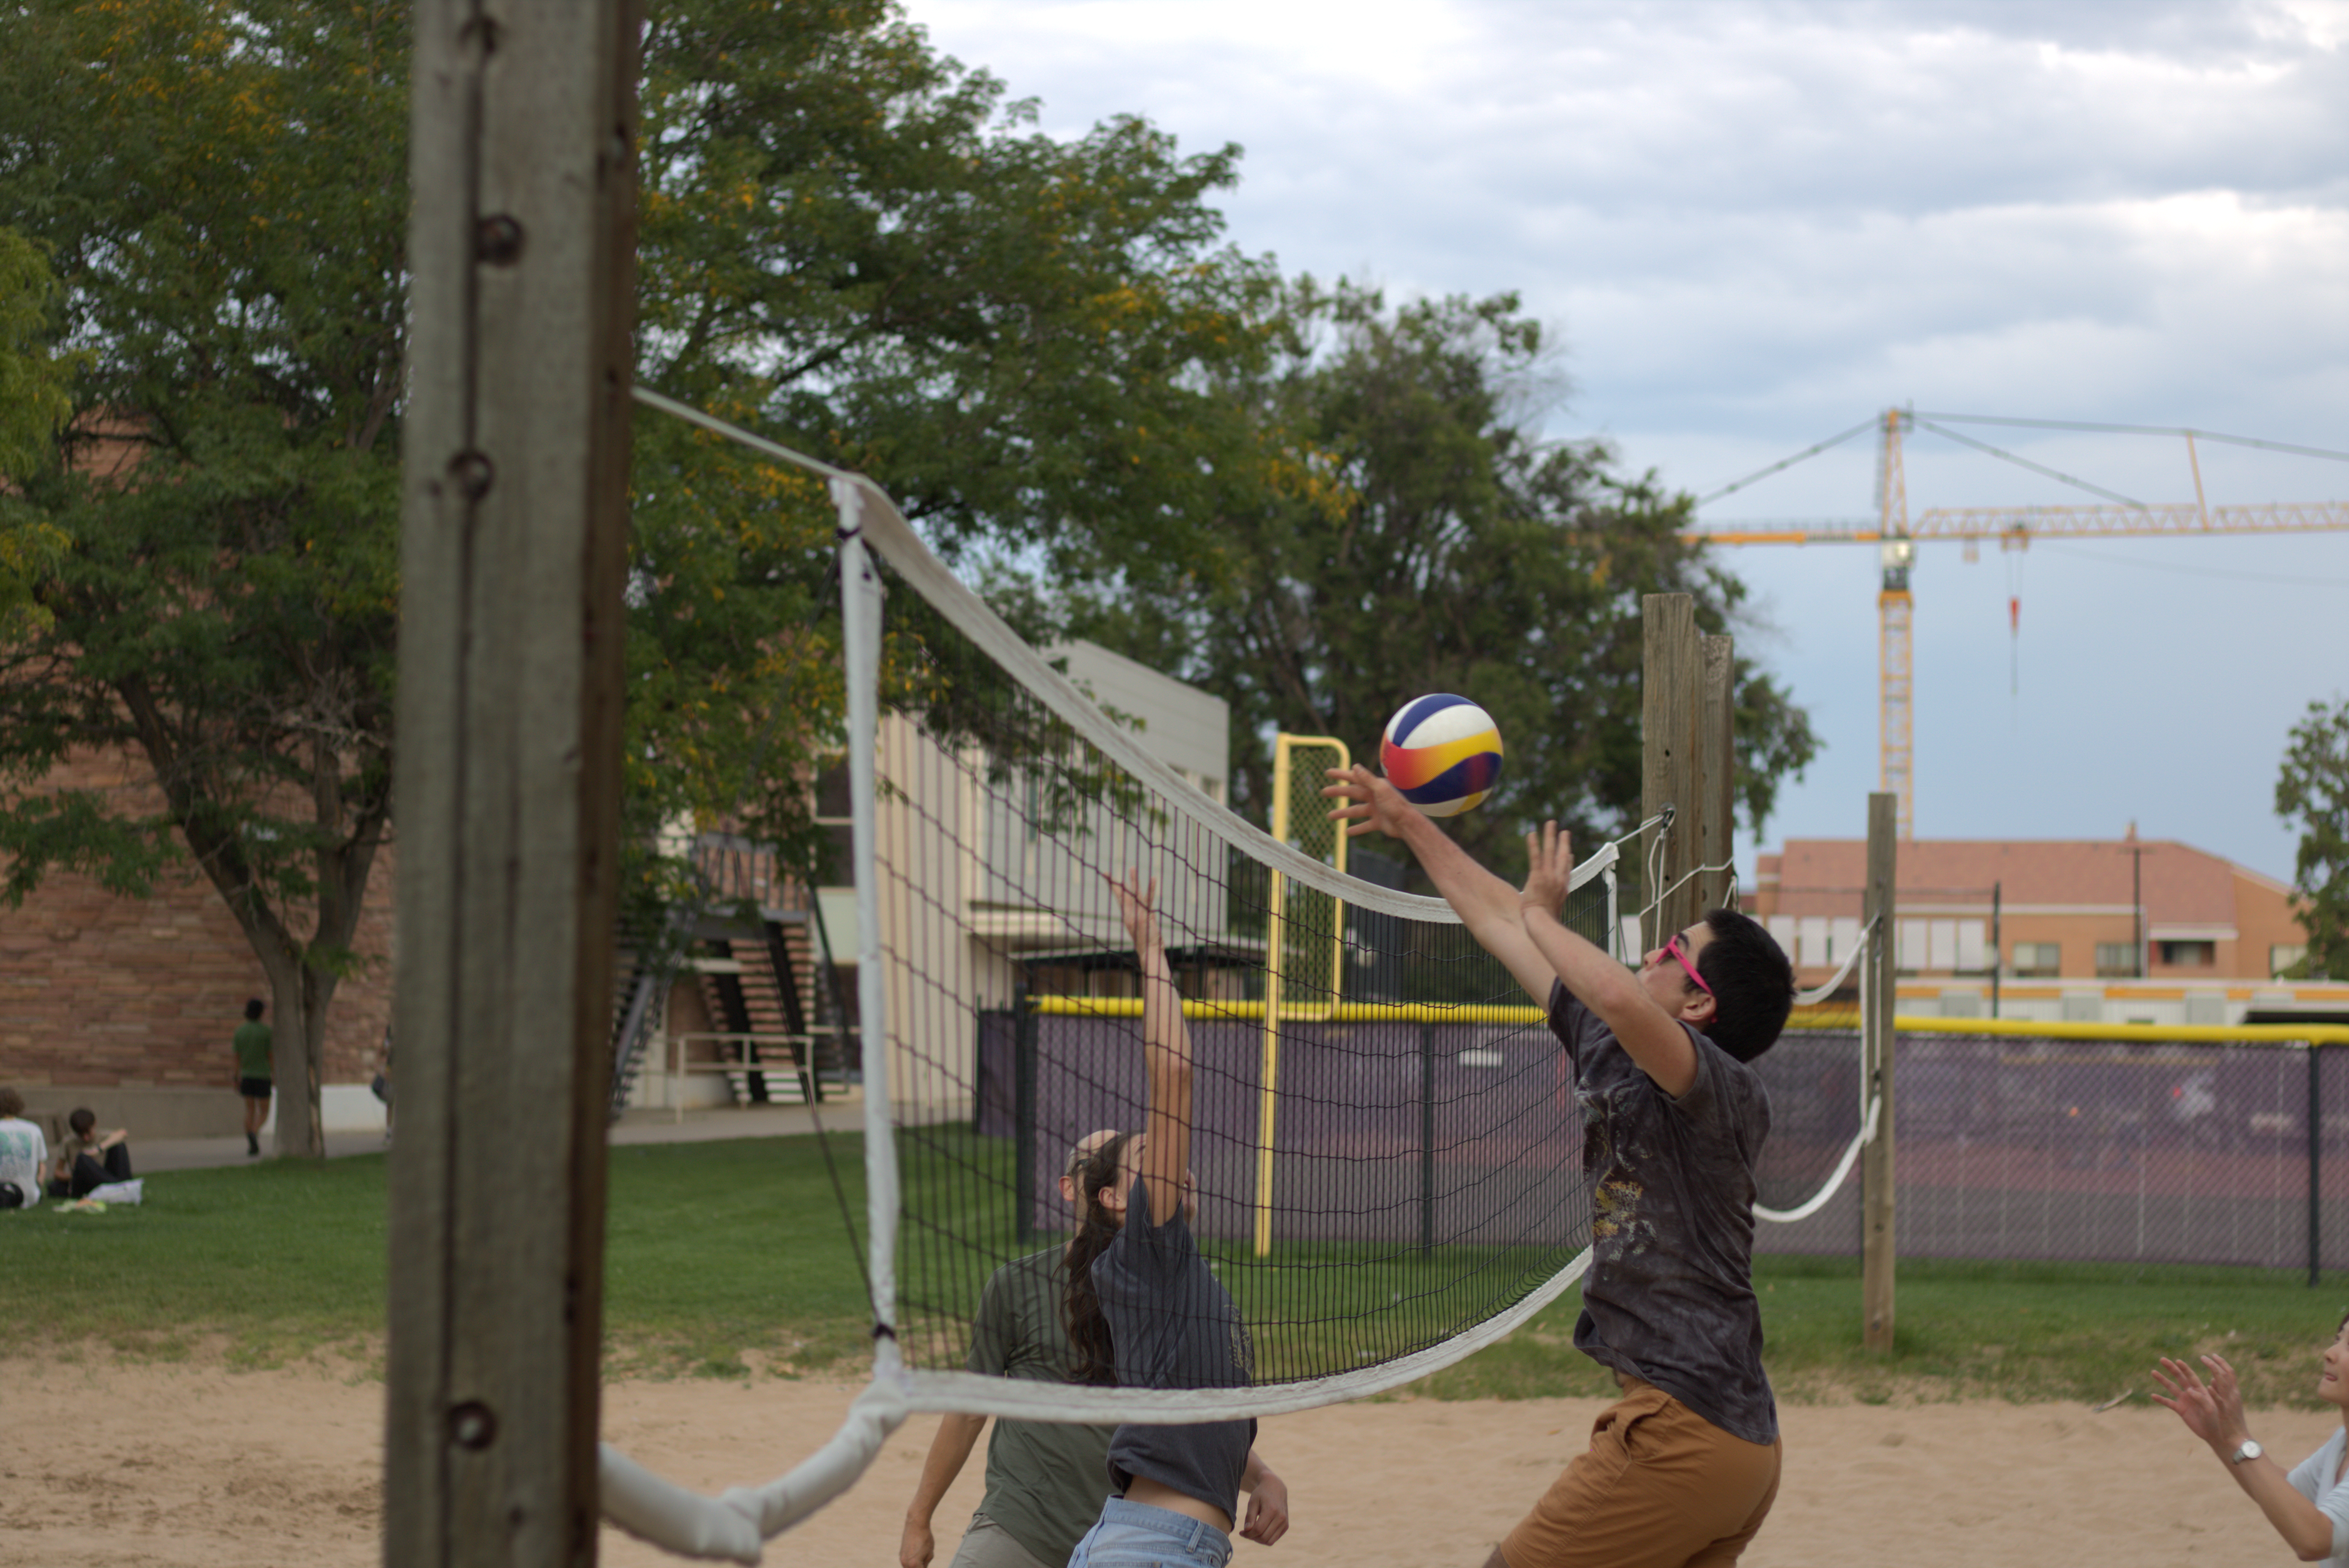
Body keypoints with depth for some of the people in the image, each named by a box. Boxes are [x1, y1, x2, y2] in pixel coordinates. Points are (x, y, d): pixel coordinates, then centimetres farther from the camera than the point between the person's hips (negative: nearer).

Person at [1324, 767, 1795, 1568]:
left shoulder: (1727, 1094, -12)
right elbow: (1505, 924, 23)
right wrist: (1412, 826, 29)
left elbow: (1621, 1000, -34)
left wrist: (1542, 915, -16)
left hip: (1690, 1432, -9)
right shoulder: (1609, 1056, 12)